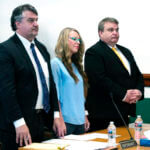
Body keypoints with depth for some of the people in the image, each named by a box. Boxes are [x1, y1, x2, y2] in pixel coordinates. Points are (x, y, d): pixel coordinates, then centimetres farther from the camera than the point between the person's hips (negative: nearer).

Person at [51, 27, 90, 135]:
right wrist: (59, 120, -16)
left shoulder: (76, 65, 16)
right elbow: (55, 94, -12)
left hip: (80, 121, 8)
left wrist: (85, 116, 17)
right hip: (66, 121, -8)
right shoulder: (56, 63, -8)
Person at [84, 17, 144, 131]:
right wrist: (123, 94, -20)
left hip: (125, 112, 8)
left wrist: (139, 91, -3)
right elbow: (100, 79, -17)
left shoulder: (126, 52, 21)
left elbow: (138, 75, 19)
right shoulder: (93, 52, -6)